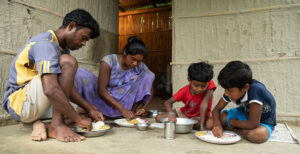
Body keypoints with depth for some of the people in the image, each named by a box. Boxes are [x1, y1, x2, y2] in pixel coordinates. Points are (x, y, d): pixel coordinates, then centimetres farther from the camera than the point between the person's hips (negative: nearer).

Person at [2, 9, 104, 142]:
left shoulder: (62, 47, 10)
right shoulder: (45, 44, -20)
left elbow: (68, 86, 9)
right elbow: (51, 90, -33)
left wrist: (89, 109, 0)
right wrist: (78, 119, -25)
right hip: (19, 102, -10)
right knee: (68, 62, -24)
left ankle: (41, 124, -3)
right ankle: (56, 125, -23)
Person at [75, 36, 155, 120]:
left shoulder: (141, 67, -7)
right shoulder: (108, 61, -18)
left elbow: (149, 90, -2)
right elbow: (101, 90, -24)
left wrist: (143, 107, -22)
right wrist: (122, 109, -31)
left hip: (123, 101, 2)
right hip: (105, 99, -2)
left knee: (149, 75, -13)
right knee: (81, 73, -24)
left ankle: (133, 109, -19)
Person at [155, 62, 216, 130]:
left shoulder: (209, 85, -26)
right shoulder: (185, 90, -20)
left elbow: (204, 103, -35)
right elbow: (168, 102, -20)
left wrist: (201, 126, -42)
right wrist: (171, 114, -41)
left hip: (200, 116, -2)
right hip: (185, 113, 3)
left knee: (196, 124, -39)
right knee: (158, 118, -10)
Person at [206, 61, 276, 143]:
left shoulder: (255, 90, -37)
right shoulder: (233, 90, -18)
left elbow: (253, 124, -35)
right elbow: (217, 109, -7)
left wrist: (232, 122, -19)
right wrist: (217, 124, -28)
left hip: (263, 122, -3)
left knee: (259, 135, -41)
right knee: (210, 123, -12)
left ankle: (233, 129, -13)